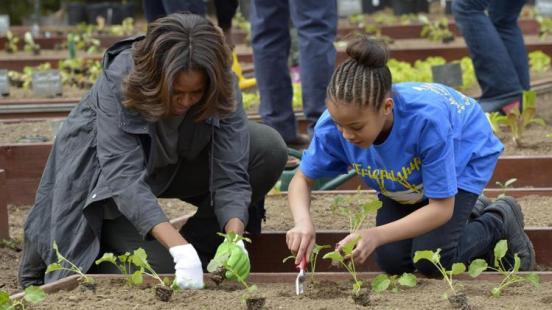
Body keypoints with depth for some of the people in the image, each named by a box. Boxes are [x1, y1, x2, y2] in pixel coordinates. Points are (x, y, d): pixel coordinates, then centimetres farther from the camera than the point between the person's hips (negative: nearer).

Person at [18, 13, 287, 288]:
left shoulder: (222, 86, -25)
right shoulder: (119, 80, -35)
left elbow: (230, 174, -28)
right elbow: (124, 177, -42)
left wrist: (234, 239, -48)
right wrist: (180, 249, -53)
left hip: (170, 166, 4)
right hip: (102, 174, -4)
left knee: (269, 148, -19)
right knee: (159, 266, -25)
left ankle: (200, 249, -4)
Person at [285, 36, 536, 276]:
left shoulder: (427, 119, -44)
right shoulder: (335, 123, -33)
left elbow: (441, 208, -34)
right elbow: (302, 179, -15)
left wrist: (376, 235, -45)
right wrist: (303, 222, -38)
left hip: (463, 155, -5)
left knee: (430, 261, -20)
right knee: (392, 261, -6)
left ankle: (501, 221, 9)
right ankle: (468, 214, 20)